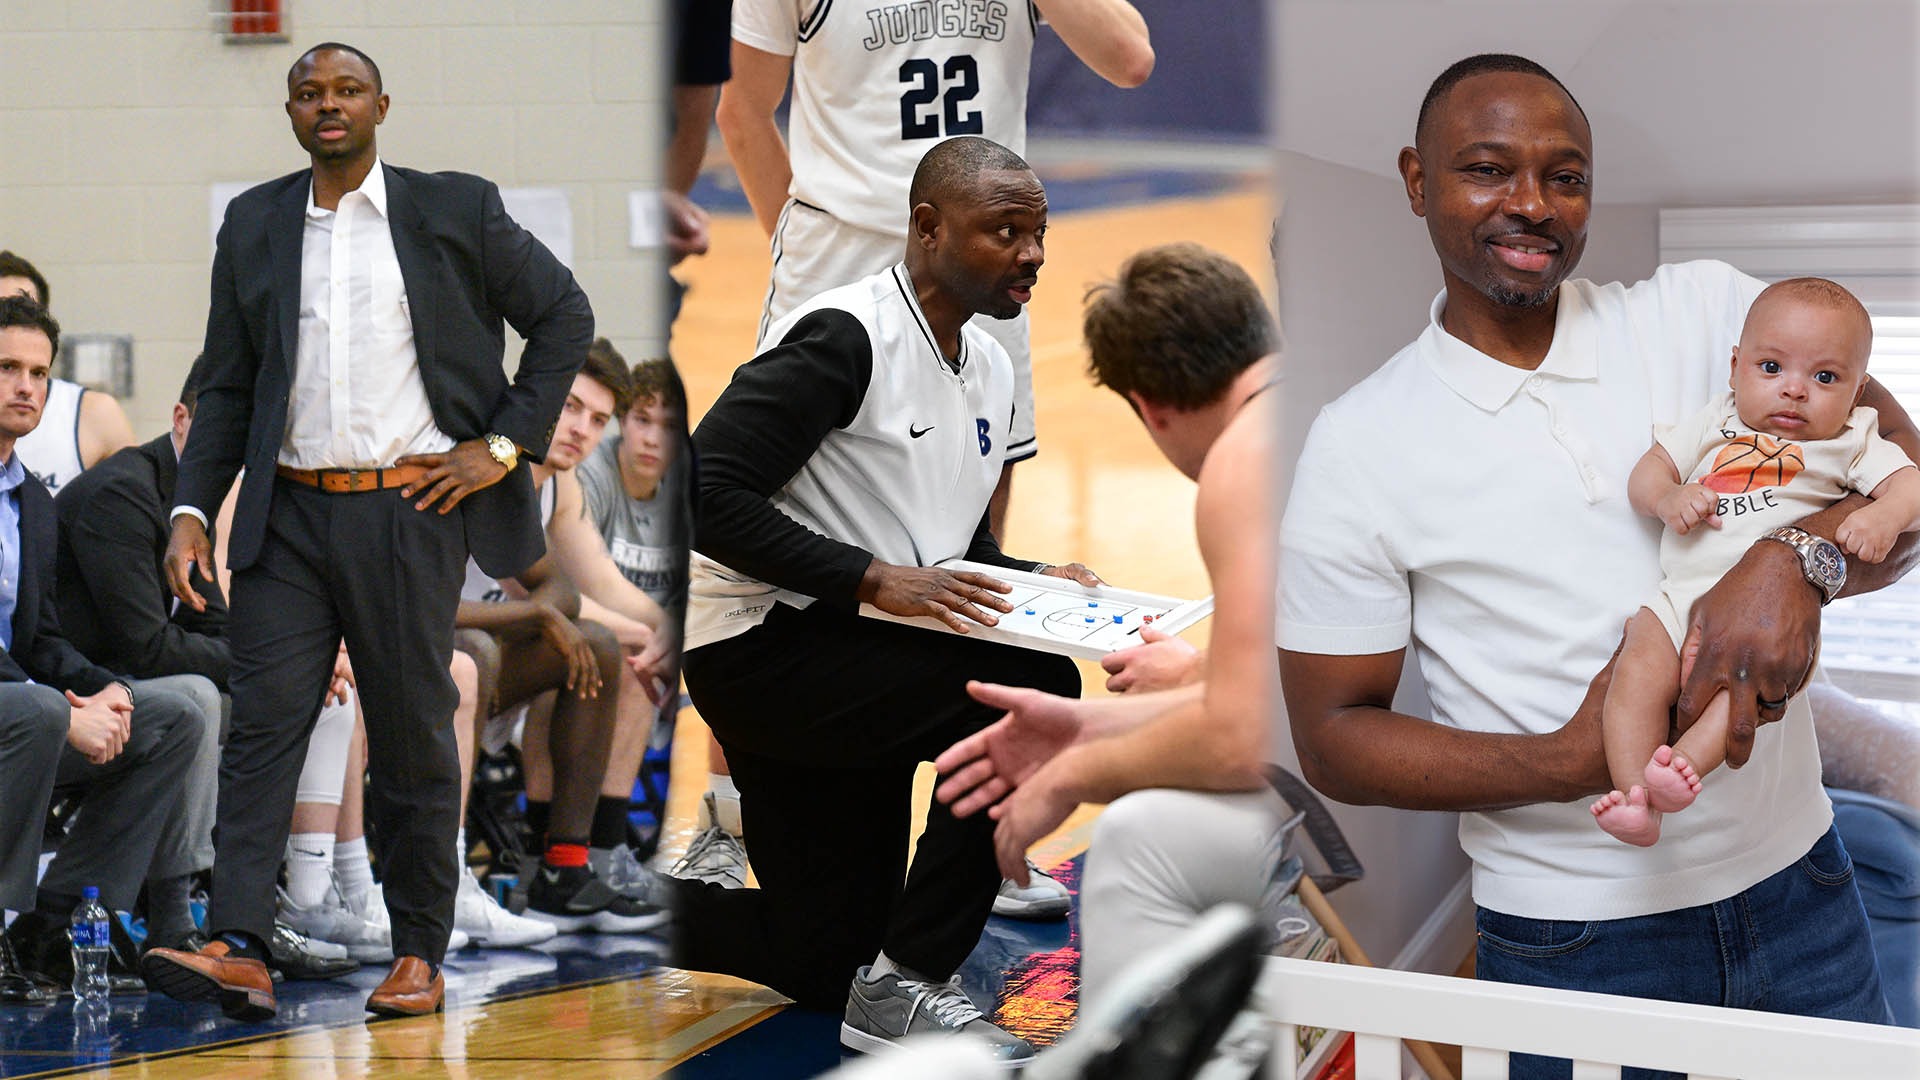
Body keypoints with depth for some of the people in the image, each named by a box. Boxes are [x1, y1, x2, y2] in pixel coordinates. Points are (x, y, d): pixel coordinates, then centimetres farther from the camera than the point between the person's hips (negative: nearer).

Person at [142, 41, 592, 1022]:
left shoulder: (454, 209, 3)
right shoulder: (253, 225, 11)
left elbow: (565, 315, 7)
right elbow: (228, 387, 12)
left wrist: (506, 442, -1)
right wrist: (191, 512, 1)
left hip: (412, 510, -2)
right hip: (289, 517, 2)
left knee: (413, 739, 3)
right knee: (262, 725, -7)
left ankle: (419, 955, 13)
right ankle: (237, 950, -13)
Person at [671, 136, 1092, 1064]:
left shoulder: (991, 368, 11)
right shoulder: (845, 337, -17)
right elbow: (709, 492, -24)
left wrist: (1038, 584, 0)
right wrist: (874, 578, -29)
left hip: (848, 657, 9)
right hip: (762, 644, -9)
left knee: (824, 963, 11)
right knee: (1029, 690, -26)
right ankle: (907, 985, -19)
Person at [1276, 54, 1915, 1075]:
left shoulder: (1705, 311, 1)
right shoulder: (1360, 444, -4)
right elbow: (1331, 735, -3)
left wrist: (1794, 563, -29)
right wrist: (1563, 767, -18)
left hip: (1796, 887, 2)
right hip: (1571, 942, -2)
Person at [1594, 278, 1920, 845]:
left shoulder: (1851, 442, 13)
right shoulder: (1715, 424, 19)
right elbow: (1646, 474, 19)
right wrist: (1669, 498, -5)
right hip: (1684, 592, 3)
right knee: (1638, 670, -23)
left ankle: (1687, 761, -49)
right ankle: (1633, 797, -31)